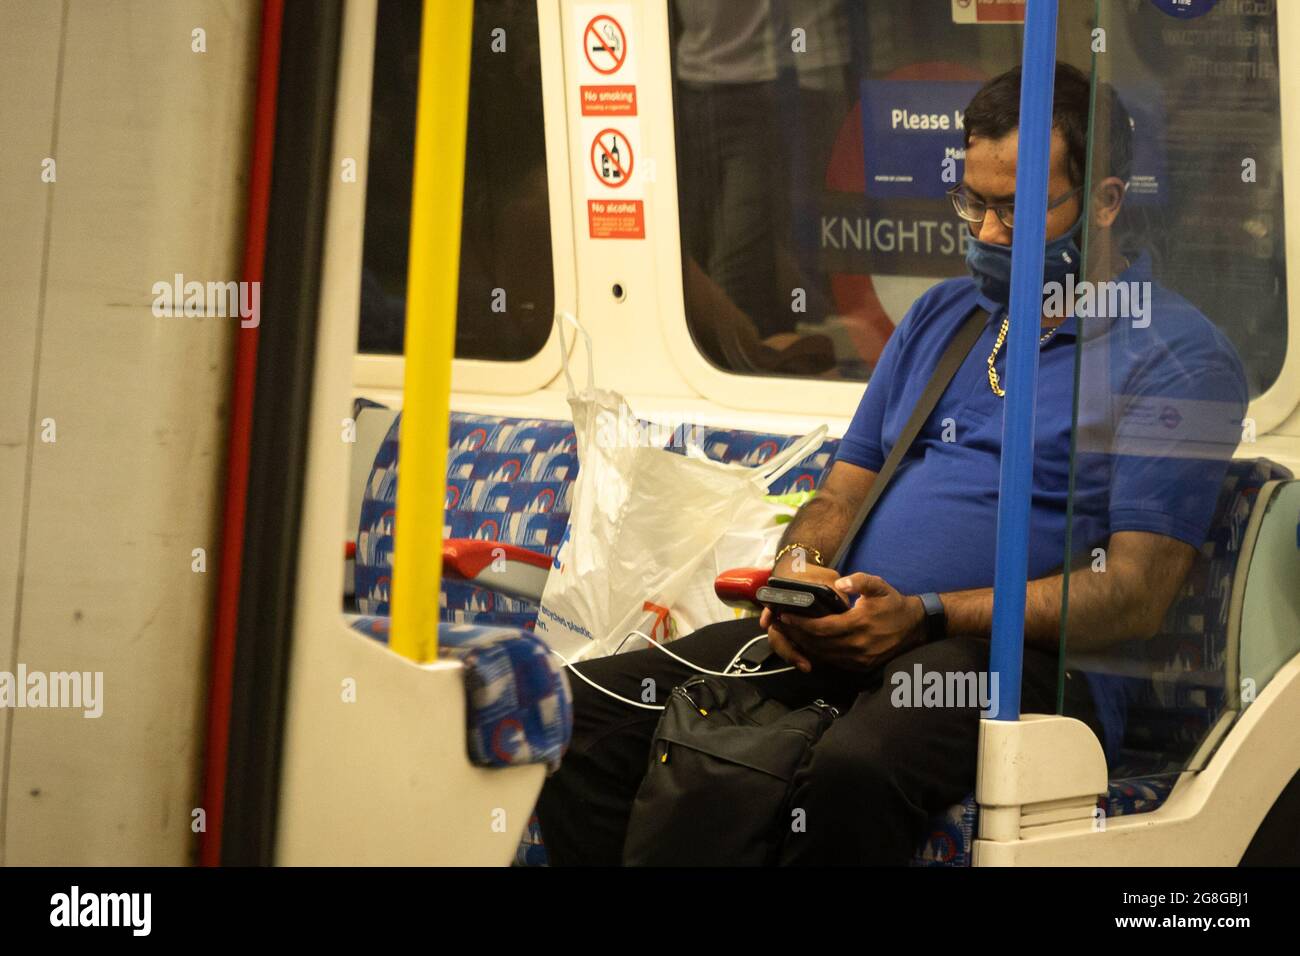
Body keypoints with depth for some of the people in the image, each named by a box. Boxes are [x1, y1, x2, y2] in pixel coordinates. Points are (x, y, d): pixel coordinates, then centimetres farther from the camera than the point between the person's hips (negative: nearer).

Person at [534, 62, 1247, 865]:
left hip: (1019, 657, -6)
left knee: (857, 767, -40)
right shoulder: (940, 315, 24)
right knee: (591, 706, -17)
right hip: (849, 638, 7)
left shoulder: (1175, 354, 1)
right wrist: (799, 569, -1)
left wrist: (926, 616, -17)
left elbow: (1137, 596, -8)